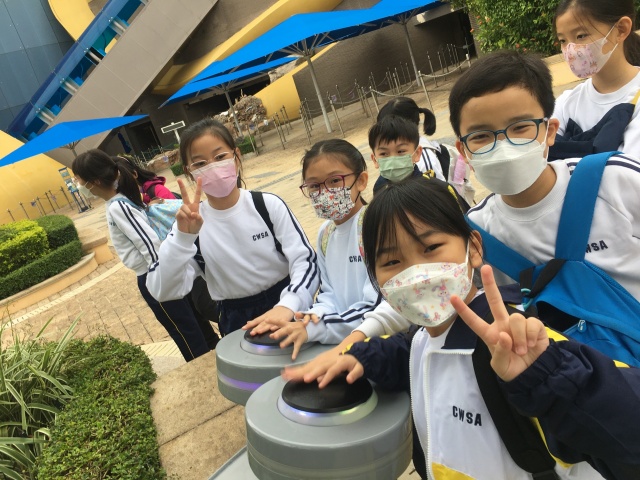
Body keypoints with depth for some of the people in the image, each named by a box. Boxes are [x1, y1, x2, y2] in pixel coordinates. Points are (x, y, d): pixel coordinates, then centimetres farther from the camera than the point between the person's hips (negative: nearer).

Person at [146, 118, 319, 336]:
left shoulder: (269, 205, -8)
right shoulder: (190, 223, -5)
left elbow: (306, 261, -13)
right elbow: (163, 291, -12)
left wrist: (288, 305, -30)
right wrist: (182, 237, -25)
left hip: (287, 310, -1)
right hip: (238, 322, 2)